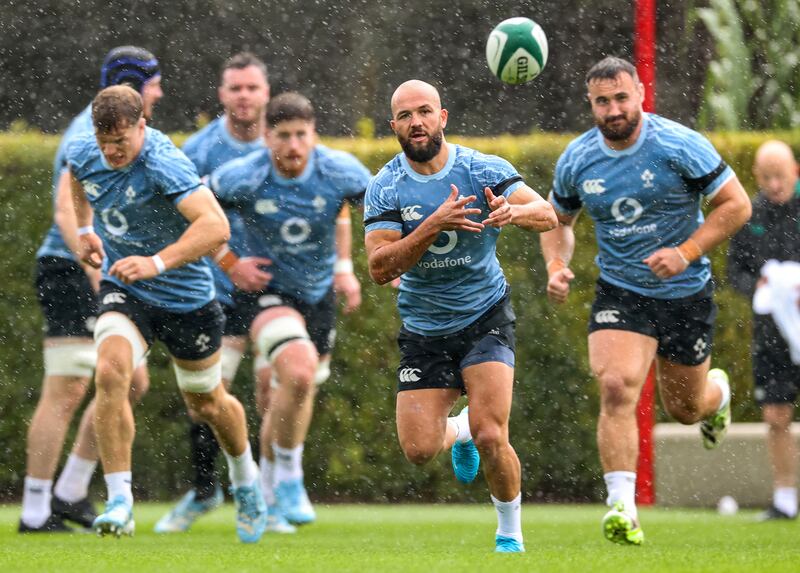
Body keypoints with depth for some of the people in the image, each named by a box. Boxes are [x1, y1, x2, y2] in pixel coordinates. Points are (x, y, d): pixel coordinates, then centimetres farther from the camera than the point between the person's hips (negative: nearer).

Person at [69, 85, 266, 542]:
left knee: (207, 403, 15)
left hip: (186, 298, -4)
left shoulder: (164, 165, -29)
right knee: (110, 373, -26)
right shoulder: (84, 153, -9)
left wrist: (157, 263, -50)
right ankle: (120, 501, -24)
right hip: (123, 293, 4)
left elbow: (216, 226, -41)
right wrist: (85, 229, 13)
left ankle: (245, 477, 47)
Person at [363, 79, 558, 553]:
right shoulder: (386, 189, -9)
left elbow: (548, 216, -16)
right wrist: (434, 225, -30)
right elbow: (380, 269, -18)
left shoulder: (483, 170, -10)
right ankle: (458, 430, 32)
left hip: (485, 317, -2)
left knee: (491, 437, -18)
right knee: (418, 451, -5)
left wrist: (514, 212, -39)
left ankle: (511, 533, 7)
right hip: (424, 329, 2)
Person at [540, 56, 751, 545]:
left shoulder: (680, 146, -15)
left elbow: (736, 204, -11)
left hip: (686, 293, -1)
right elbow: (559, 219, 14)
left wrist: (686, 253, -22)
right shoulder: (576, 160, -4)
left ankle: (718, 392, 54)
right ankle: (623, 509, -24)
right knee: (616, 388, -24)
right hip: (620, 293, 1)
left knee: (685, 408, 14)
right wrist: (557, 265, -7)